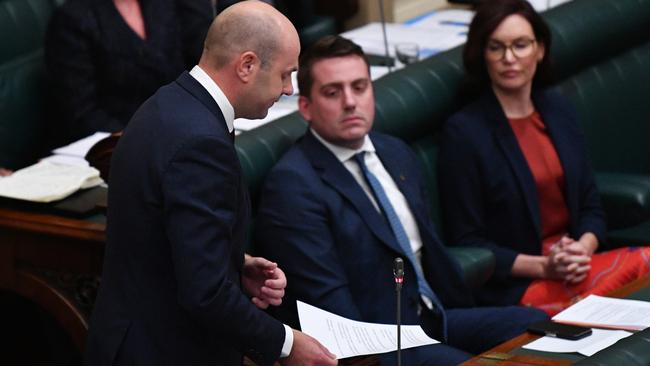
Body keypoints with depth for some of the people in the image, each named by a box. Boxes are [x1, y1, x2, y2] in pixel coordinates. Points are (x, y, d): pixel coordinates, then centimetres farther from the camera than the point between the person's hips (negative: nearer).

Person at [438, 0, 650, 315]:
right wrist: (543, 266, -14)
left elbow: (590, 206, 16)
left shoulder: (558, 111, 14)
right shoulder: (463, 132, -4)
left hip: (575, 266, 6)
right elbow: (466, 242, -4)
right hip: (515, 284, -6)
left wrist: (582, 250, -6)